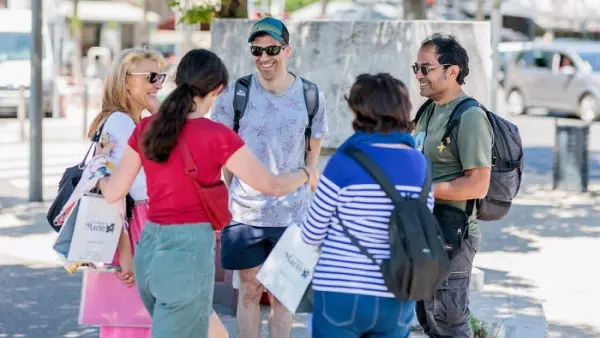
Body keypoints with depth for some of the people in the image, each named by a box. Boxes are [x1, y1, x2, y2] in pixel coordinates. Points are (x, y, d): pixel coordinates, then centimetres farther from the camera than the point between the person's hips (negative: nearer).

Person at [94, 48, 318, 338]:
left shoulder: (146, 129, 4)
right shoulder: (217, 136, -12)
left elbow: (113, 192, 10)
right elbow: (272, 186, -2)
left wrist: (99, 167, 31)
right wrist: (305, 174, 18)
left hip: (149, 248, 7)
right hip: (189, 250, -7)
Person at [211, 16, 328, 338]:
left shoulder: (311, 96, -3)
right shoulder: (235, 94, -6)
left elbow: (313, 153, 7)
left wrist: (303, 195, 3)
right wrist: (226, 200, -1)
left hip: (291, 214, 1)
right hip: (245, 212, -1)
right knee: (250, 291, 7)